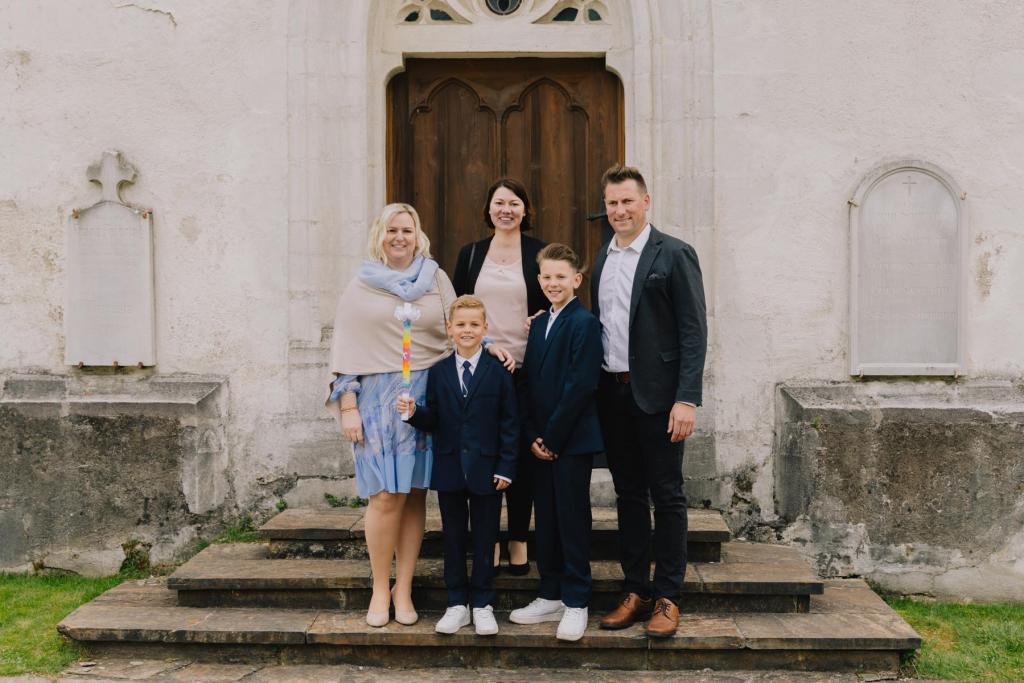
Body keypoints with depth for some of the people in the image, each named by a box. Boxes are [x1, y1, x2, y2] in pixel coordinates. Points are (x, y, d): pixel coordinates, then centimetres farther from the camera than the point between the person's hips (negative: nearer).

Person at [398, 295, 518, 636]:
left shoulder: (498, 372, -3)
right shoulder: (438, 372, 4)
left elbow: (509, 423, -3)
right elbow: (432, 419, 3)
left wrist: (506, 467, -8)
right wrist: (414, 412, -19)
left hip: (486, 469, -2)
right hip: (449, 467, 2)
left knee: (484, 538, 8)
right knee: (453, 537, 11)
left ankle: (483, 605, 20)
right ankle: (457, 604, 22)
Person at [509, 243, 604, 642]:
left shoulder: (585, 323, -10)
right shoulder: (539, 325, 14)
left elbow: (581, 385, -17)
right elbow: (527, 384, 12)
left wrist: (552, 437, -15)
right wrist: (531, 436, 0)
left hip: (573, 440, -7)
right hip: (541, 441, 7)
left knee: (572, 518, 0)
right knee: (545, 518, 12)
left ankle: (576, 603, 11)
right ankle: (551, 597, 24)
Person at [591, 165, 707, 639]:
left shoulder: (674, 255, -6)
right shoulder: (603, 257, 13)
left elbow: (693, 331, -10)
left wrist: (687, 399, -17)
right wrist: (595, 388, 8)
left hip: (656, 394, -6)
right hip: (612, 394, 6)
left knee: (666, 496, 3)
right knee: (628, 495, 12)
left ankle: (667, 598, 14)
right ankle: (636, 592, 23)